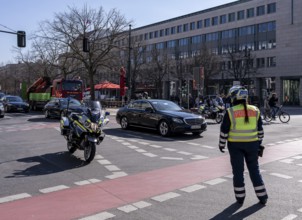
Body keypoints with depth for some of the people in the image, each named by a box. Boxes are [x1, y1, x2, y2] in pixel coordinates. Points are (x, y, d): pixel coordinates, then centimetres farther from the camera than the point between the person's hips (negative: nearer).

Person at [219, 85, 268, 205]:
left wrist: (221, 144, 3)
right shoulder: (255, 110, 2)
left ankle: (240, 197, 15)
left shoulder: (230, 112, -10)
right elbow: (260, 130, 8)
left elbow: (224, 130, -8)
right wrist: (259, 142, 19)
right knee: (254, 169, 14)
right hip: (252, 144, 3)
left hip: (235, 145, -3)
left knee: (238, 170, 7)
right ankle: (262, 197, 18)